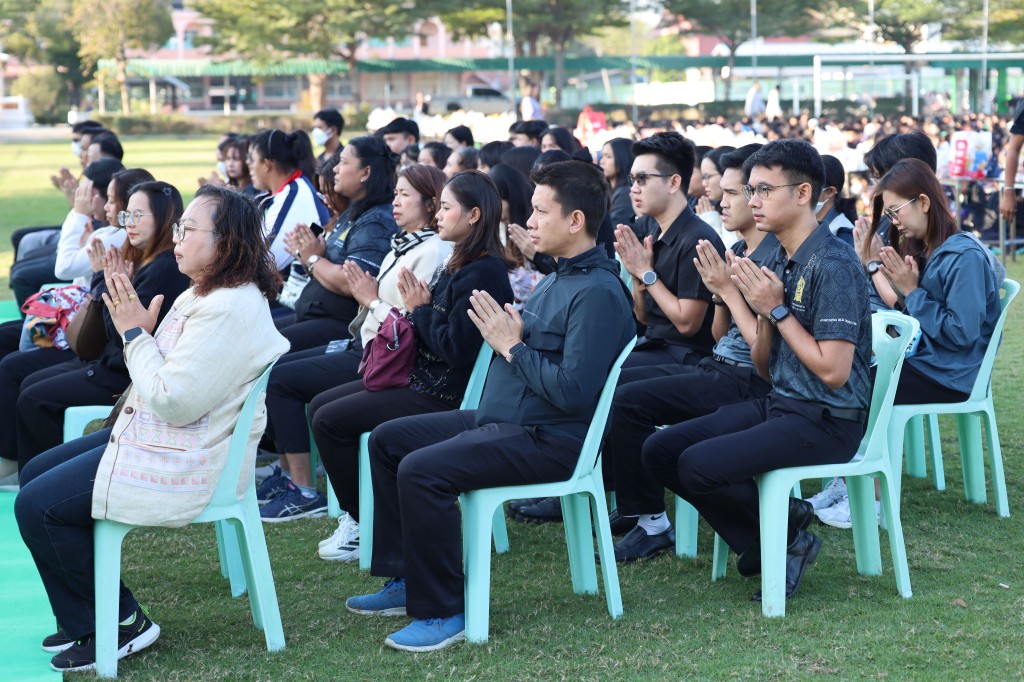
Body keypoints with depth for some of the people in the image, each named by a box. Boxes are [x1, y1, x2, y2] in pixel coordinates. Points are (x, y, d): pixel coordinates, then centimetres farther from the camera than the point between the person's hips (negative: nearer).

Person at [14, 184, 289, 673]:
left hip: (184, 463, -11)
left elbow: (175, 403, -28)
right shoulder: (201, 295, 9)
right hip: (148, 433, 11)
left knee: (37, 506, -11)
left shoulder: (228, 310, -25)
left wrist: (136, 334, -17)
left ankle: (119, 624, 4)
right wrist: (138, 329, -1)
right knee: (35, 473, 18)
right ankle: (82, 618, 23)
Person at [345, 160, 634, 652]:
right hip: (498, 420, 11)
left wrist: (512, 345, -18)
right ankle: (404, 580, 18)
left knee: (420, 470, -28)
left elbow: (573, 392, -27)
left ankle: (442, 613, -16)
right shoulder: (561, 277, 15)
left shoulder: (598, 292, -18)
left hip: (547, 440, -11)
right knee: (387, 440, 14)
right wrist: (503, 332, -4)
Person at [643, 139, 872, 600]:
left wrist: (778, 309, -16)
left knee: (700, 465, -24)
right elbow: (765, 369, 12)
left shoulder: (833, 265, -16)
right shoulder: (776, 261, 10)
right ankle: (760, 546, 6)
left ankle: (789, 540, 1)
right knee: (660, 453, 0)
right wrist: (763, 312, -6)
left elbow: (833, 371, -21)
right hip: (778, 404, 9)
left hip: (827, 420, -9)